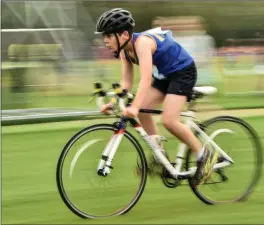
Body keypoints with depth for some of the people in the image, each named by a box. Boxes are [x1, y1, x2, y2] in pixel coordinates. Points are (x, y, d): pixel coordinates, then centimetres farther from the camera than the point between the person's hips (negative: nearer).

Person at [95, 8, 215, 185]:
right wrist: (114, 103, -17)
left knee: (169, 120, -20)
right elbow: (126, 82, -1)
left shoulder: (142, 42, -31)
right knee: (143, 111, -5)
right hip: (165, 75, 9)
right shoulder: (124, 51, -4)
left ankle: (203, 154, -3)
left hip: (183, 71, -9)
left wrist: (134, 107, -52)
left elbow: (146, 79, -42)